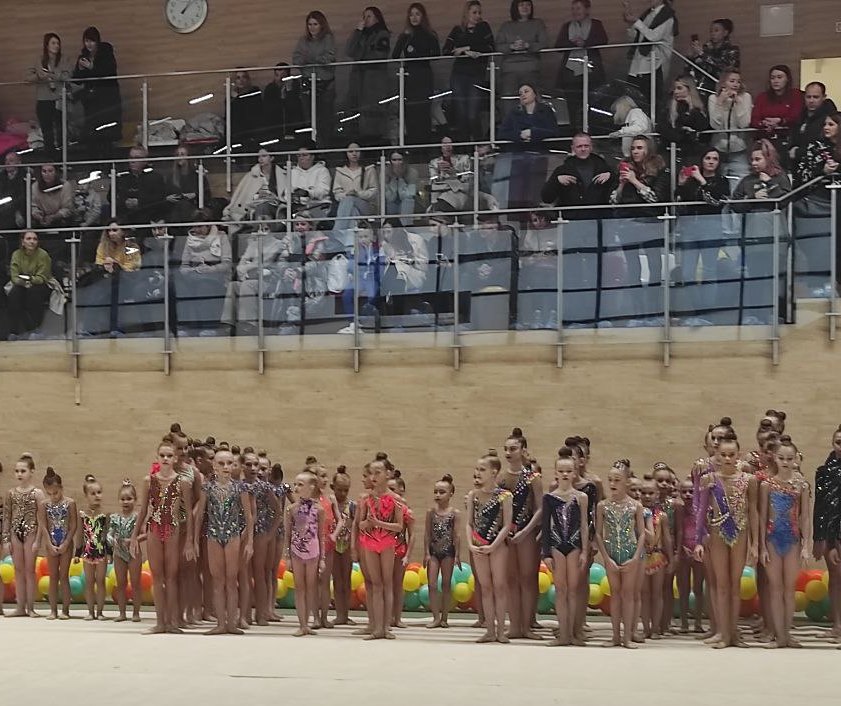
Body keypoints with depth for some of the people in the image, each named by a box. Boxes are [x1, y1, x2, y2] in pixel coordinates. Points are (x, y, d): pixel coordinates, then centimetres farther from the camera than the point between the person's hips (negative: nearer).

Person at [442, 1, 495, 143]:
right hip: (459, 76, 2)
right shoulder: (457, 30, 14)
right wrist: (468, 52, -9)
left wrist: (465, 49, -4)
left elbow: (491, 48, -2)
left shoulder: (484, 27, 12)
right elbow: (445, 50, 3)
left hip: (477, 76, -2)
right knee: (461, 115, -3)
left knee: (473, 116, -13)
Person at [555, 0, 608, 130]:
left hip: (591, 70, -2)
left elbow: (603, 41, -4)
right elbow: (558, 45, 6)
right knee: (573, 104, -4)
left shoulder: (596, 24, 13)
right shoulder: (566, 26, 19)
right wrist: (573, 43, -11)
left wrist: (585, 43, -16)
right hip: (570, 70, 2)